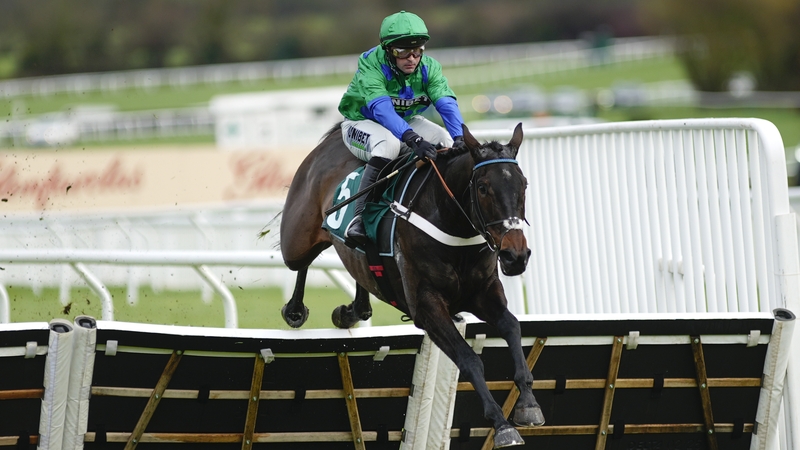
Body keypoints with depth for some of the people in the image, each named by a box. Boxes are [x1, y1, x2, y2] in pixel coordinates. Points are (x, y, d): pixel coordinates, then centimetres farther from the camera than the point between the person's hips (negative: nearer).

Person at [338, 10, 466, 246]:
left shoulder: (429, 67, -16)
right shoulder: (371, 63, -30)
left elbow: (447, 104, -27)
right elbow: (381, 108, -44)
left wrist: (458, 138, -46)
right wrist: (412, 139, -59)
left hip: (408, 121, 5)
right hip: (362, 123, -5)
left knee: (446, 141, -19)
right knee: (389, 142, -38)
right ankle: (360, 218, -38)